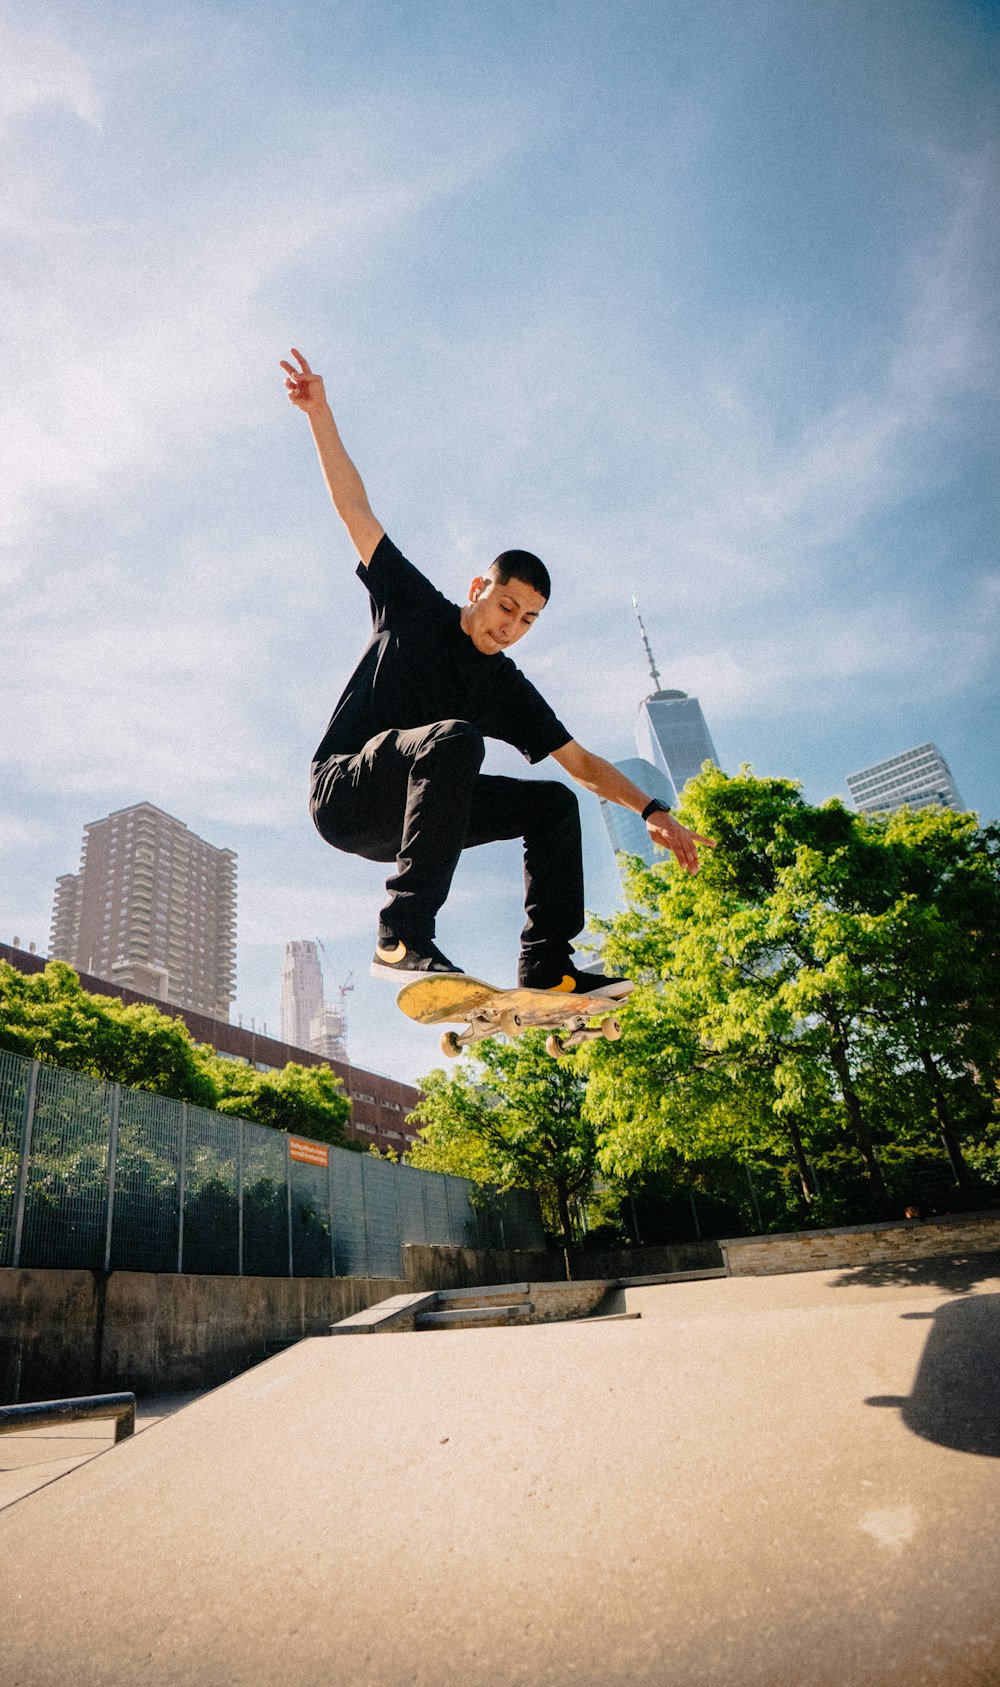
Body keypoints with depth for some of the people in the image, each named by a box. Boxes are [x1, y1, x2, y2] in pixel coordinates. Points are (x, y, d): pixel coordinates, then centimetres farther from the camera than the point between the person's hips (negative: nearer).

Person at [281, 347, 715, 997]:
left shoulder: (509, 690, 10)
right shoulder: (414, 607, 3)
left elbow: (582, 761, 8)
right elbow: (356, 509, 1)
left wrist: (653, 809, -2)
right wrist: (320, 414, -6)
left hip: (409, 811, 6)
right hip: (343, 791, -5)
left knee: (555, 802, -2)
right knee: (454, 738, -35)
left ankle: (546, 966, -13)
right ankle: (404, 935, -43)